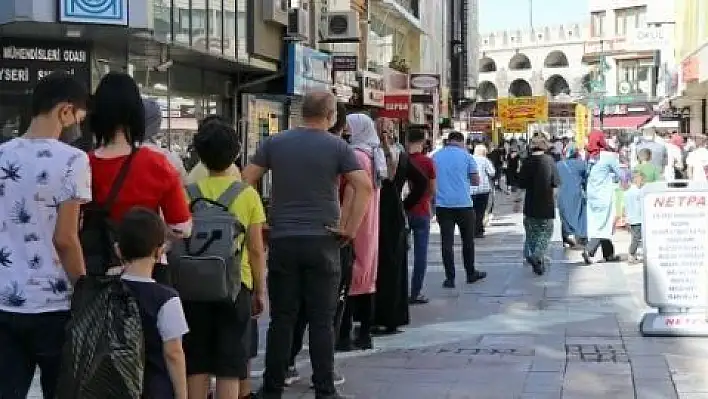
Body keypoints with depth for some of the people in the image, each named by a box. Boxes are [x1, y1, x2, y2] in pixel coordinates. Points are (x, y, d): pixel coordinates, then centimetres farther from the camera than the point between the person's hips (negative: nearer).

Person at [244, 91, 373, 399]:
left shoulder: (275, 143, 6)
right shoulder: (337, 147, 0)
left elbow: (245, 180, 3)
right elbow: (365, 186, -9)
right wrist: (350, 229, -4)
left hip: (282, 241, 2)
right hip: (322, 241, -2)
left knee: (281, 319, 8)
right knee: (321, 321, 3)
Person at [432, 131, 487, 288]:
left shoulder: (435, 156, 5)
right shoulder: (466, 156, -1)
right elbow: (476, 180, 0)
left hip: (442, 204, 1)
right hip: (463, 204, -1)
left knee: (447, 242, 3)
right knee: (468, 240, 13)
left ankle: (450, 278, 1)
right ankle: (471, 274, 23)